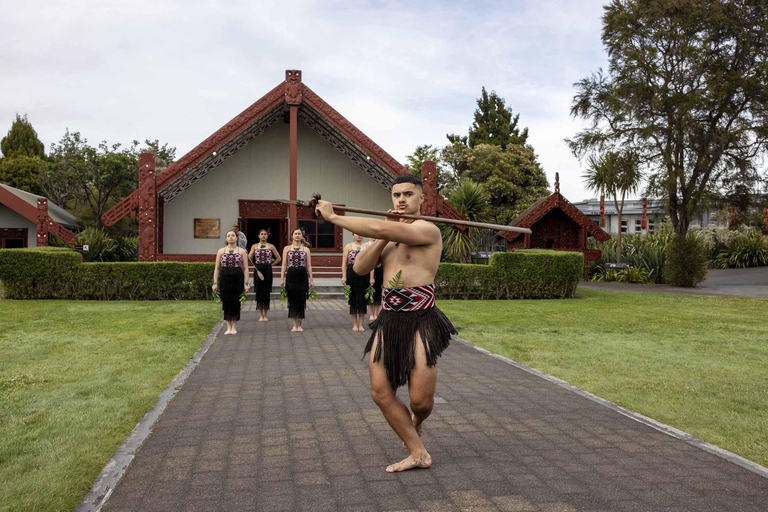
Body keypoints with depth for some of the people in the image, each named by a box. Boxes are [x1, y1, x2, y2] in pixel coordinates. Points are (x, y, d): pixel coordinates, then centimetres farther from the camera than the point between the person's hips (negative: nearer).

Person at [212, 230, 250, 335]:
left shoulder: (242, 251, 5)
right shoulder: (221, 251, 9)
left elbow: (245, 268, 3)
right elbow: (217, 268, 8)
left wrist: (245, 283, -5)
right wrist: (215, 283, 0)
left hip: (237, 279, -1)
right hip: (224, 279, 1)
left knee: (235, 302, 1)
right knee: (226, 302, 2)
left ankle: (234, 327, 11)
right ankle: (228, 327, 12)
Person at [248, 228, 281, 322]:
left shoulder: (271, 246, 6)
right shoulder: (254, 246, 7)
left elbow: (278, 258, 9)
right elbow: (249, 258, 0)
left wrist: (270, 264, 3)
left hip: (267, 270, 0)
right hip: (257, 270, 0)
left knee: (266, 292, 1)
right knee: (259, 292, 1)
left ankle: (265, 315, 9)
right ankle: (261, 315, 9)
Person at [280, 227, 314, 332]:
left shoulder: (306, 249, 8)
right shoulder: (287, 248, 7)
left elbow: (309, 266, 7)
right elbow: (284, 264, 6)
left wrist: (311, 279, 2)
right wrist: (282, 278, -1)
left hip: (302, 276, 0)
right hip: (291, 276, 0)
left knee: (301, 300, -1)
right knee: (292, 300, 0)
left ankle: (299, 325, 10)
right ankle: (294, 325, 8)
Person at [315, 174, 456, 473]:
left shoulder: (428, 230, -9)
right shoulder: (389, 239, 17)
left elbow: (379, 229, -23)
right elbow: (360, 268, 3)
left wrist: (333, 217, -16)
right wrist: (385, 237, -7)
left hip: (420, 322, -6)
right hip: (387, 321, 7)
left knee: (420, 401, -5)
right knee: (381, 393, -1)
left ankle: (415, 423, 32)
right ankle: (418, 454, 12)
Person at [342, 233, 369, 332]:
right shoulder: (348, 246, 6)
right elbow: (344, 262, 1)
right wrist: (344, 276, -8)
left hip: (364, 274, 1)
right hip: (352, 274, -1)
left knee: (362, 299, 2)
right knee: (353, 299, 3)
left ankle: (361, 324, 11)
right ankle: (354, 324, 11)